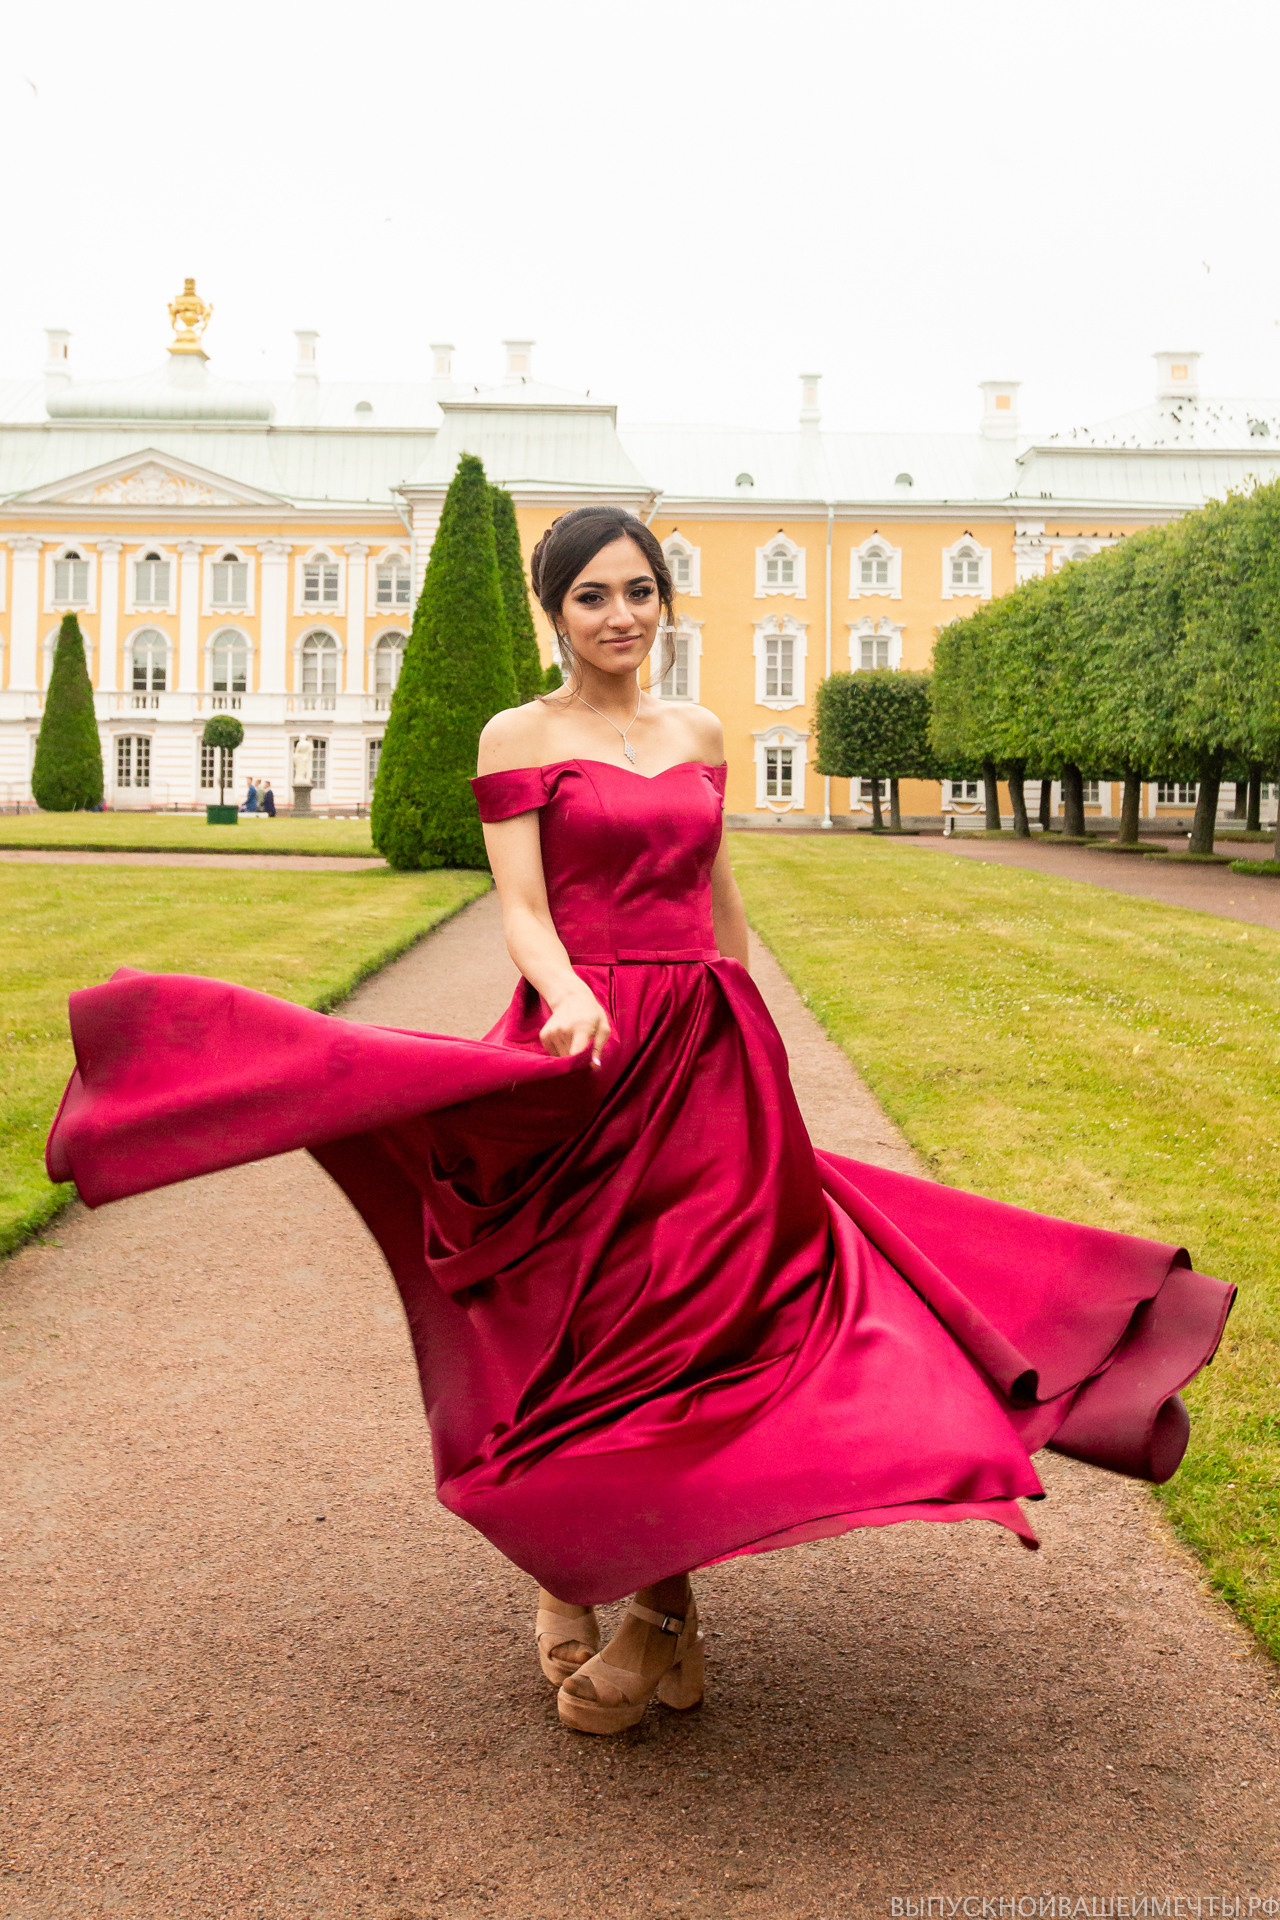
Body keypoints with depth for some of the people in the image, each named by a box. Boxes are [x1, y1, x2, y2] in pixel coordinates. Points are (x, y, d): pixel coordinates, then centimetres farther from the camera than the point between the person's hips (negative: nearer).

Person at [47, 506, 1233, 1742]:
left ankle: (660, 1606, 12)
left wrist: (750, 1047, 21)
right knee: (579, 1326, 2)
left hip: (707, 1053, 4)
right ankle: (567, 1571, 23)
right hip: (586, 1047, -4)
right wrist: (566, 999, -29)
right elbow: (521, 906, -9)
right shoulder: (519, 738, 0)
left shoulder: (701, 737, 13)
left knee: (691, 1320, 1)